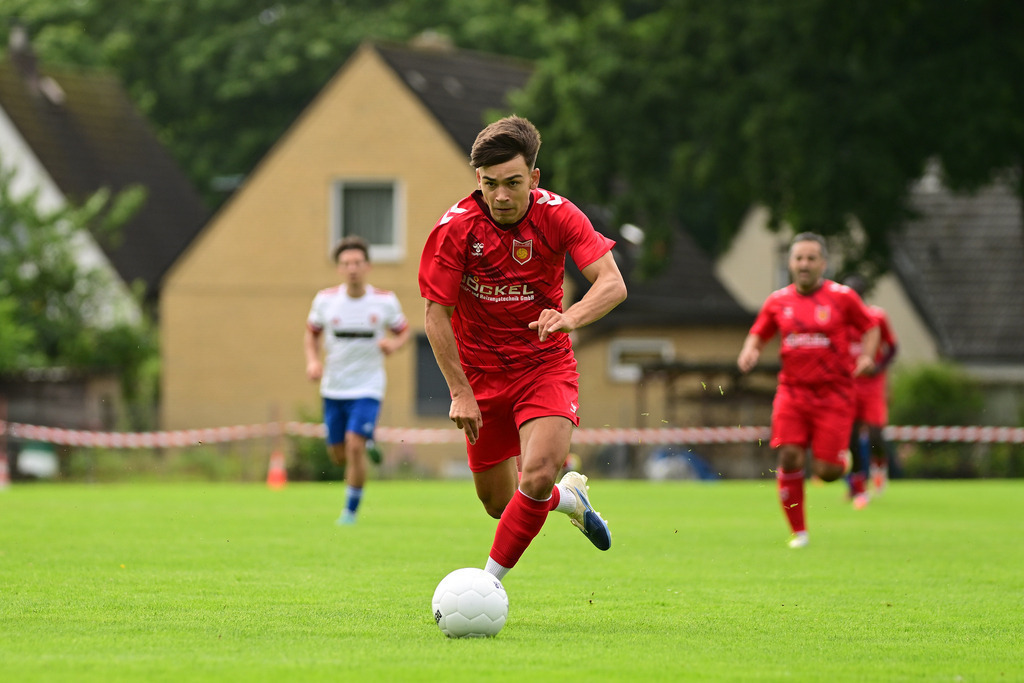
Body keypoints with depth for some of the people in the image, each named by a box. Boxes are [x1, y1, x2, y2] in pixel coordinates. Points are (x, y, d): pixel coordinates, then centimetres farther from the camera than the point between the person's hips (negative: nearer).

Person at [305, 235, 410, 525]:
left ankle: (351, 510, -4)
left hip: (367, 388, -3)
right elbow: (311, 333, 11)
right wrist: (313, 360, -7)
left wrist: (394, 343, -15)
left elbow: (403, 331, 8)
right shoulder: (325, 300, -3)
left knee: (355, 445, -18)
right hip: (334, 389, 3)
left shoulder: (385, 301, -6)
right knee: (338, 455, 8)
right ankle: (368, 447, 44)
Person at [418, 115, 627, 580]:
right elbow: (436, 314, -11)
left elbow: (612, 284, -22)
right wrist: (460, 392, -17)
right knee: (498, 503, 8)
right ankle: (570, 498, 41)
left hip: (546, 364, -1)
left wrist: (570, 317, -43)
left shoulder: (557, 215, -14)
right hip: (481, 371, 1)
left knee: (538, 477, -24)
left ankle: (490, 581, -7)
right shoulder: (455, 228, -16)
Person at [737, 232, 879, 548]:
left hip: (833, 392, -2)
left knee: (826, 472, -8)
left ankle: (842, 460, 32)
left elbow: (870, 328, 10)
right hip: (792, 389, 2)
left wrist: (866, 357, -8)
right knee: (789, 456, -15)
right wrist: (749, 352, -5)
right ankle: (798, 531, -1)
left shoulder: (842, 297, -1)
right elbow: (758, 334, 17)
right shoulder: (778, 301, 6)